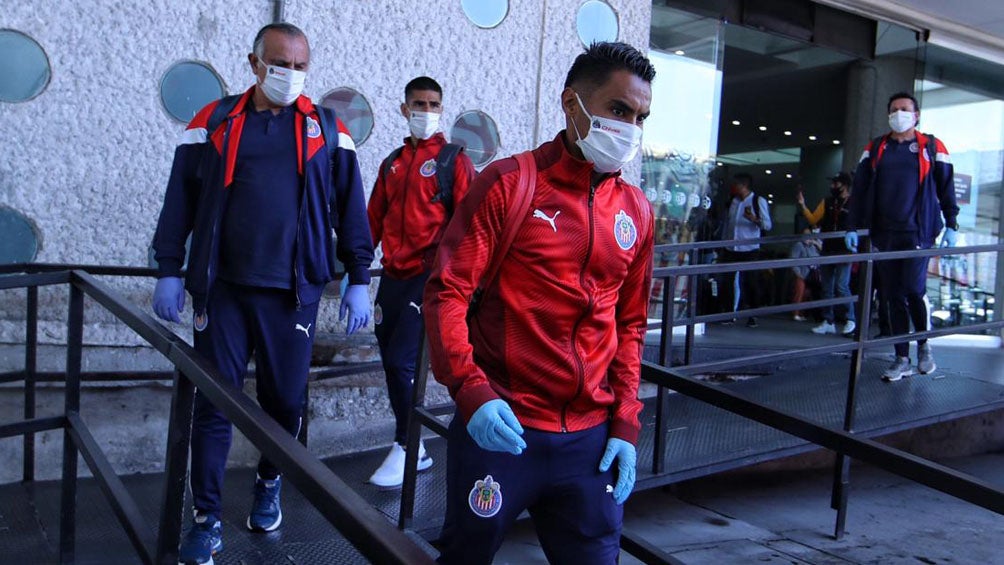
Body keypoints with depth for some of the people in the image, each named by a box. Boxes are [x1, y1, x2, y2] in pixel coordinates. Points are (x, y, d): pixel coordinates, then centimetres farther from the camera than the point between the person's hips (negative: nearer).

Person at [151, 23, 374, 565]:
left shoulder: (326, 130, 6)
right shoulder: (214, 122, 6)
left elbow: (349, 209, 7)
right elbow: (180, 200, 8)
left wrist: (359, 280, 4)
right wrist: (168, 271, 4)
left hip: (293, 293, 0)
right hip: (222, 288, 0)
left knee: (284, 400, 9)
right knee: (214, 403, 2)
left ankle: (269, 485, 35)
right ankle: (207, 519, 14)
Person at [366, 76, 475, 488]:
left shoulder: (453, 160, -1)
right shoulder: (392, 163, 15)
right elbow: (374, 219, 16)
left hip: (429, 277, -6)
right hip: (392, 277, 6)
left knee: (400, 360, -11)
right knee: (391, 360, 9)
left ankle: (405, 448, 8)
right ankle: (414, 450, 23)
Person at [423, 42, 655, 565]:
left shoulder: (636, 211, 8)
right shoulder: (508, 183, -6)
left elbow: (629, 325, 12)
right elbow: (446, 293, -9)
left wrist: (625, 425, 5)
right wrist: (471, 390, -22)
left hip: (591, 439, 4)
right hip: (499, 427, -3)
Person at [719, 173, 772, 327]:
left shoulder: (759, 201, -1)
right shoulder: (733, 201, 14)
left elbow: (767, 225, -7)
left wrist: (754, 219, -26)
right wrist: (723, 246, 15)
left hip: (750, 249, -5)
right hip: (731, 249, 5)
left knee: (751, 282, -1)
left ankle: (753, 316, 9)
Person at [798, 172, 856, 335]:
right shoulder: (826, 202, 12)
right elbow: (813, 219, 9)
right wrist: (802, 205, -2)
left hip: (844, 252, -6)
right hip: (827, 250, 6)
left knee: (841, 286, -12)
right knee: (826, 288, 8)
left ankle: (849, 320, 2)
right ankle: (828, 322, 15)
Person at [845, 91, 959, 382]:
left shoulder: (932, 147, 7)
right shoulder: (875, 149, 13)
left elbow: (946, 188, 8)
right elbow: (860, 190, 12)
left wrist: (951, 225, 1)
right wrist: (852, 227, 6)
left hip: (918, 232, -3)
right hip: (884, 234, 3)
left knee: (914, 288, -13)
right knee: (893, 296, 3)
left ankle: (924, 344, 13)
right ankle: (902, 360, 10)